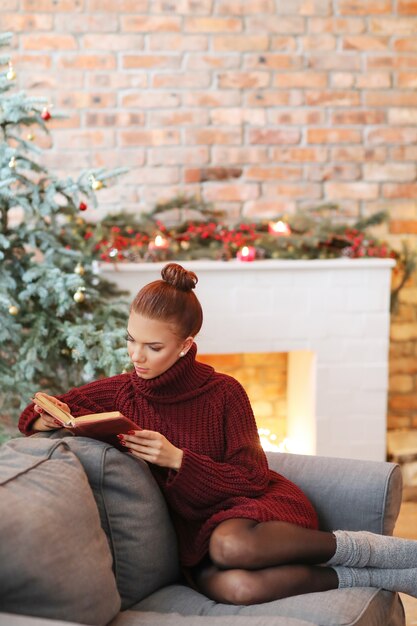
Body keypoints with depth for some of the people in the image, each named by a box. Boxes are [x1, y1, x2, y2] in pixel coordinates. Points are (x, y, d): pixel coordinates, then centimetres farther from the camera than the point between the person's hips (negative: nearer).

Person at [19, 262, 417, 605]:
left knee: (230, 545, -41)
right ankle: (381, 576, -24)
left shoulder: (224, 393, -6)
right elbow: (34, 415, 12)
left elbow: (251, 479, -6)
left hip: (257, 504, -2)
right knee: (230, 586, -37)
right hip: (195, 529, 2)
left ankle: (381, 550, -22)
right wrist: (43, 419, -14)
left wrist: (178, 460, -20)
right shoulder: (119, 393, 2)